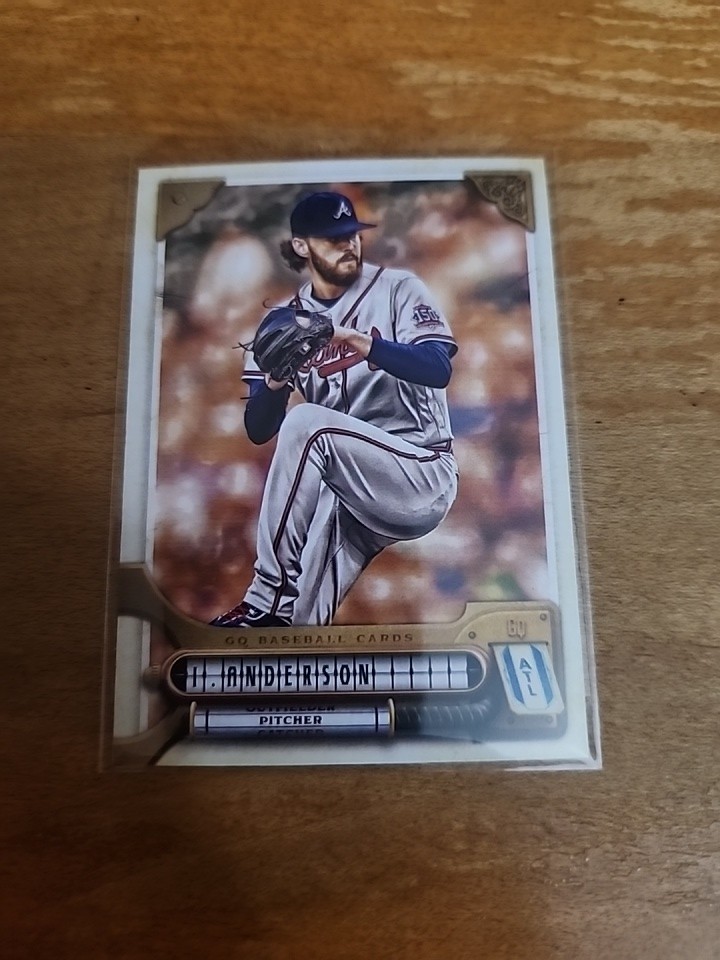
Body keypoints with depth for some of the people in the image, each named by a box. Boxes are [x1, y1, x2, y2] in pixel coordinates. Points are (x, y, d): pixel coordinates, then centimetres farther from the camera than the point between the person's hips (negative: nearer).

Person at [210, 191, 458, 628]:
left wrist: (361, 342, -28)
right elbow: (259, 431, 4)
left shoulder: (397, 288, 2)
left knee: (307, 422, -26)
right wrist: (276, 379, -17)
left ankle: (268, 601, -20)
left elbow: (438, 369, -15)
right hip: (351, 491, 3)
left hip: (423, 478, -3)